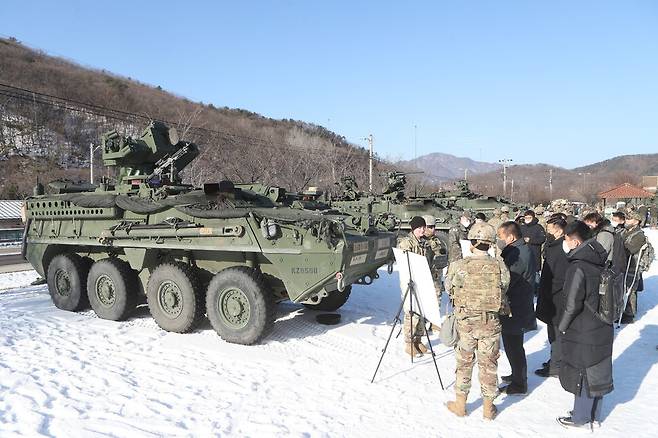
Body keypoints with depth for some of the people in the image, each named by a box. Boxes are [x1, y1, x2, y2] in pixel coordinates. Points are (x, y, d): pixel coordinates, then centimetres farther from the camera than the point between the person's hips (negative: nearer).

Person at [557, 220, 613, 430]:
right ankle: (594, 414, 33)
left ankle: (581, 418, 20)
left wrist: (562, 326, -7)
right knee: (597, 372, 18)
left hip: (583, 333, -8)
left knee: (581, 374, 7)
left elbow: (572, 304, -22)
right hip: (602, 328, 8)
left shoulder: (578, 267, -23)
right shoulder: (599, 263, 3)